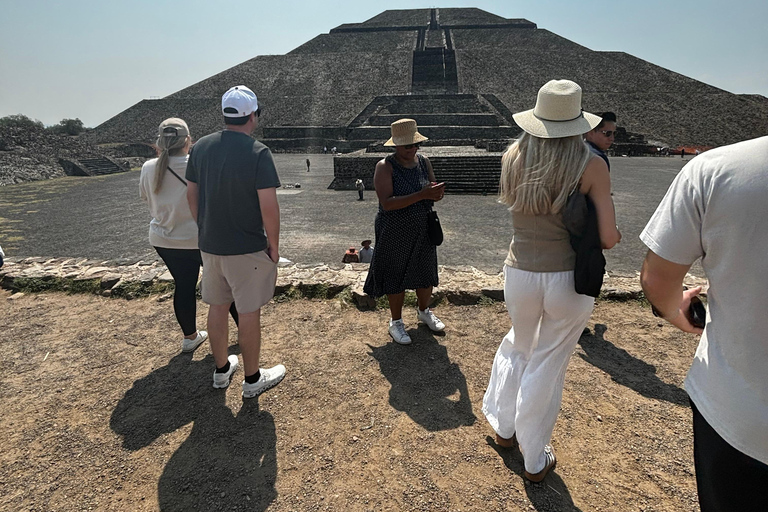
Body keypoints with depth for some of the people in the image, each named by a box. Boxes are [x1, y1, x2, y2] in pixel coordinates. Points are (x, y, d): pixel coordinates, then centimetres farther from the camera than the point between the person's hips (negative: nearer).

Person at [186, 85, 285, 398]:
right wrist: (274, 244, -7)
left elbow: (191, 195, 9)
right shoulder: (257, 152, -16)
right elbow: (269, 206, -19)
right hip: (247, 249, -6)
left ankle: (221, 370, 36)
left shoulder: (201, 147, 2)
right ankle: (252, 379, 23)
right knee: (249, 312, 7)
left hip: (209, 245, 6)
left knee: (217, 307, 18)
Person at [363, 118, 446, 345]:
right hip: (395, 233, -5)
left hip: (423, 230, 5)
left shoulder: (424, 161, 1)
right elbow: (387, 203, -27)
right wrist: (422, 195, -33)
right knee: (397, 277, 7)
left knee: (425, 273, 17)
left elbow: (434, 195, 7)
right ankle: (396, 322, 27)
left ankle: (424, 311, 43)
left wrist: (437, 192, -18)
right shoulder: (385, 167, -15)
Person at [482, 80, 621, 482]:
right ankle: (534, 460, 33)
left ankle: (503, 427, 44)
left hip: (520, 275, 2)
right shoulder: (592, 166, -10)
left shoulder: (513, 157, -4)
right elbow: (607, 238, -10)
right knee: (546, 367, 13)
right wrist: (612, 234, 13)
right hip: (569, 281, -2)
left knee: (517, 346, 29)